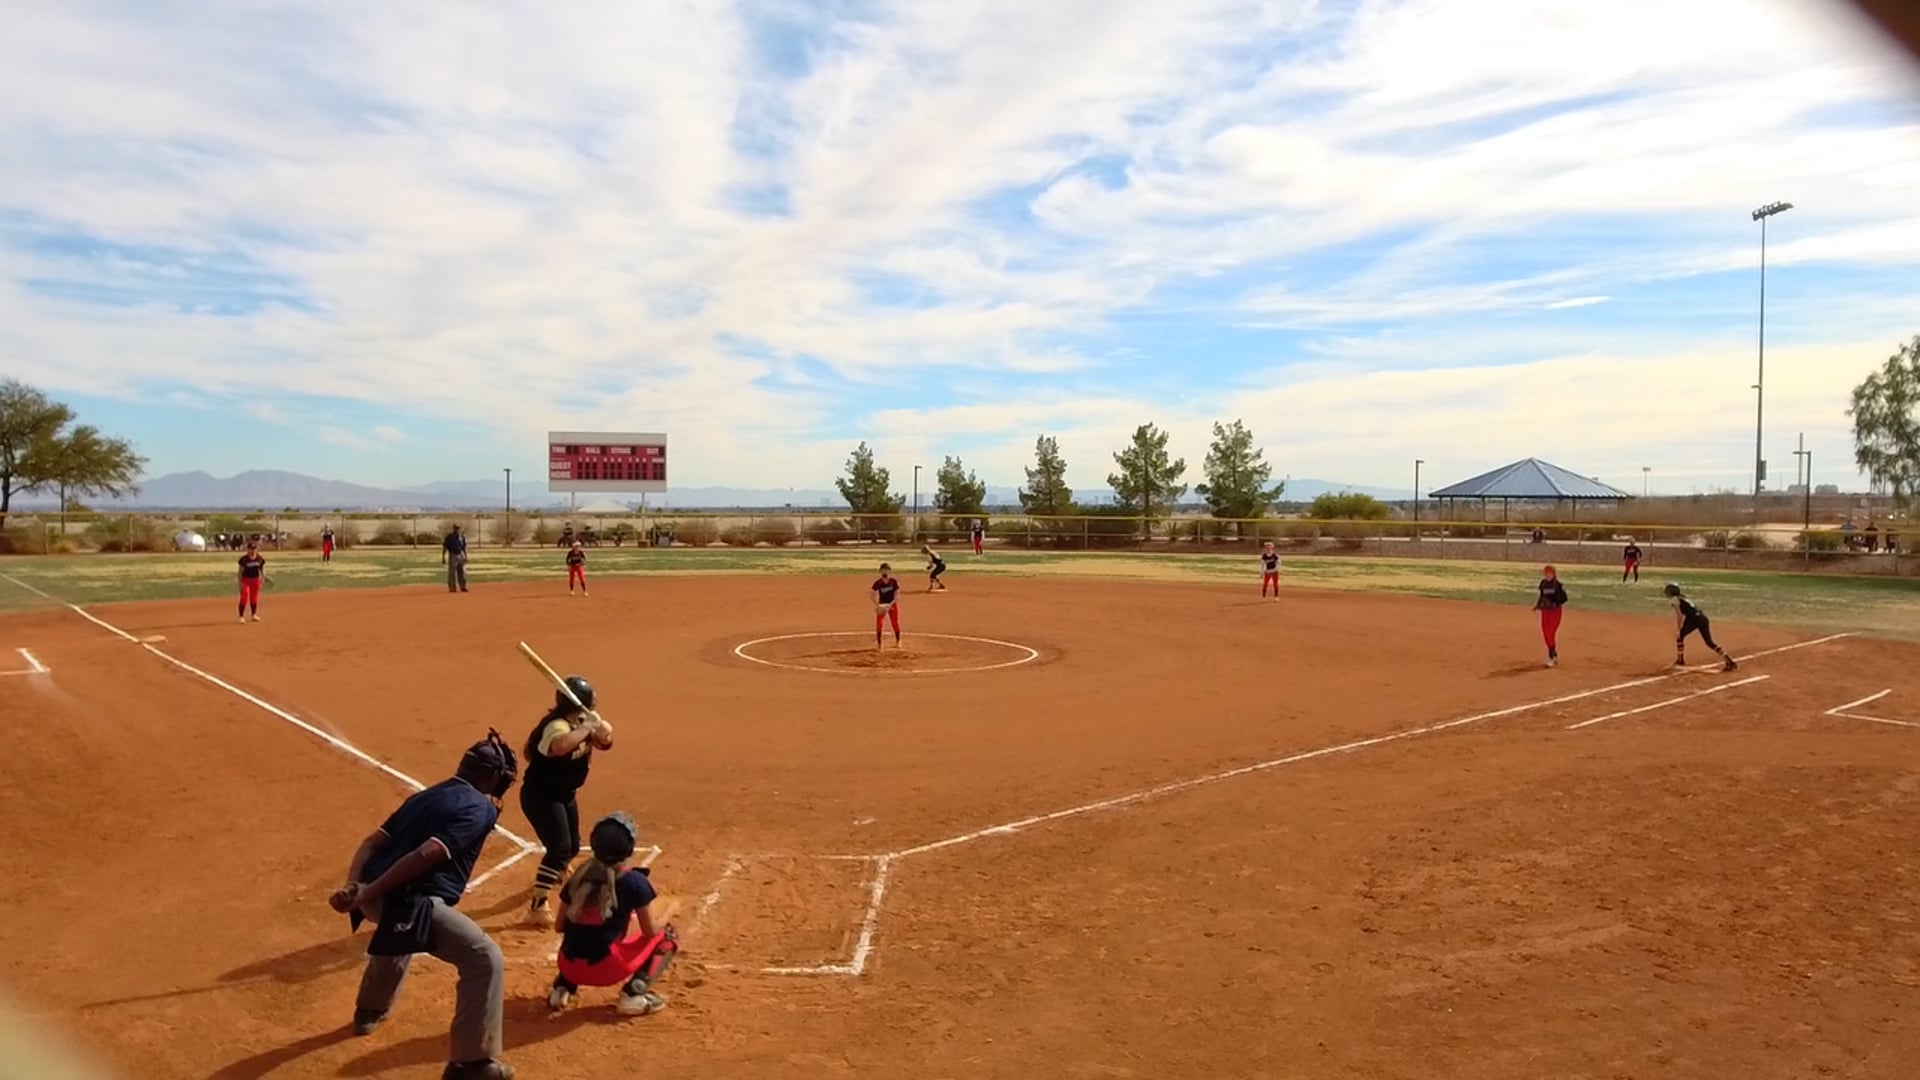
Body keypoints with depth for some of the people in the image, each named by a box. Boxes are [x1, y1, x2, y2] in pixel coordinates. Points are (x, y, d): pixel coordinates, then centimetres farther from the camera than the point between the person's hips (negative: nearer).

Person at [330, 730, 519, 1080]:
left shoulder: (426, 796, 20)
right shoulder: (481, 808, -5)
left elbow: (373, 842, 12)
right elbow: (426, 855, -18)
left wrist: (352, 887, 1)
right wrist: (369, 893, -15)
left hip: (378, 896, 9)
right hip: (409, 903, -9)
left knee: (397, 932, 43)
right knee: (485, 958, -6)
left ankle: (369, 1011, 67)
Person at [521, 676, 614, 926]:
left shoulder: (582, 720, -1)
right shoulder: (557, 726, -30)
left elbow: (605, 741, -1)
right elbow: (561, 746, -53)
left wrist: (598, 727, -21)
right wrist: (587, 727, -42)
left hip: (565, 794, 10)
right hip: (541, 796, -9)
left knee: (572, 846, 25)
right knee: (560, 848, -20)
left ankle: (558, 872, 57)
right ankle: (537, 907, -16)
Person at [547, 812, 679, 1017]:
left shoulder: (580, 874, 8)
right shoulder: (635, 881, -5)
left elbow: (559, 926, 14)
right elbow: (650, 933, 2)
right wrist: (662, 929, 25)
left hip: (569, 967, 6)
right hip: (605, 968, -6)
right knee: (668, 937, 13)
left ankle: (562, 988, 15)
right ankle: (633, 994, -6)